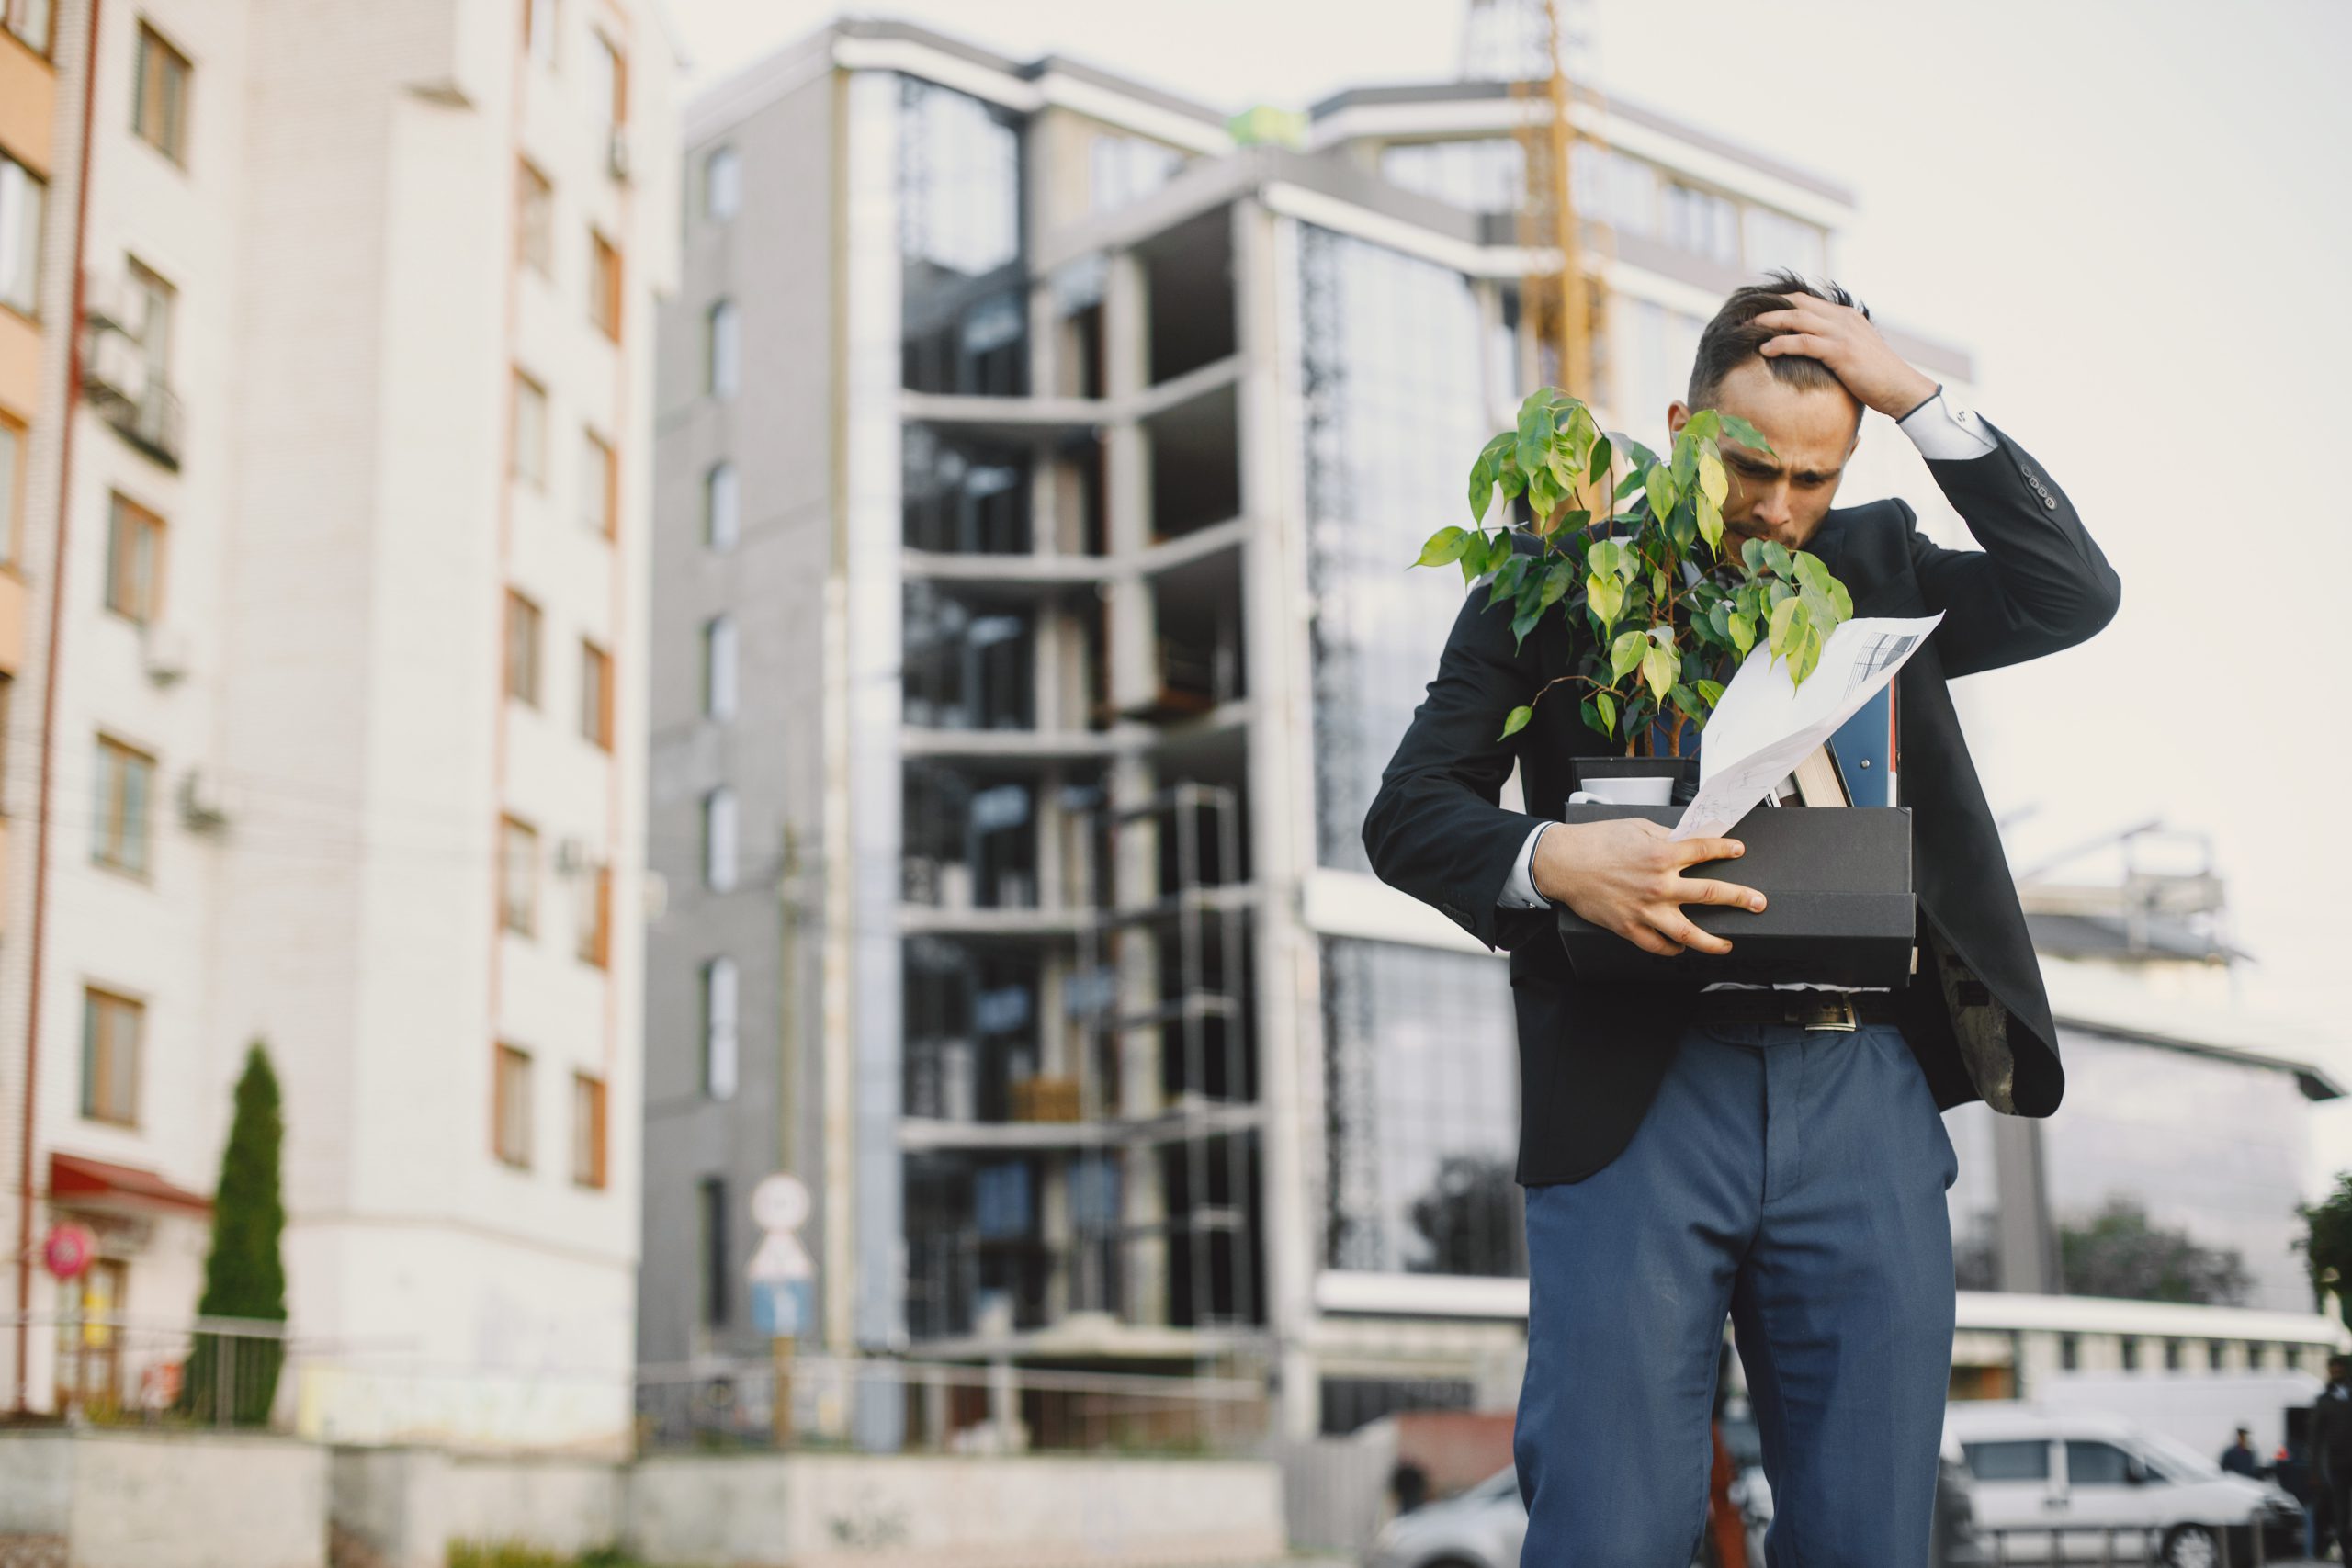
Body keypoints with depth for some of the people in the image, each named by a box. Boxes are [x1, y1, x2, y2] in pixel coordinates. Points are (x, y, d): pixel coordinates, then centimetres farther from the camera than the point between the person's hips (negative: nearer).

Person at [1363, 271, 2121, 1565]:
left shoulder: (1877, 567, 18)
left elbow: (2074, 593, 6)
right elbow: (1408, 812, 4)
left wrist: (1914, 397, 1)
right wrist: (1551, 861, -18)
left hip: (1868, 1091, 3)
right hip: (1641, 1091, -3)